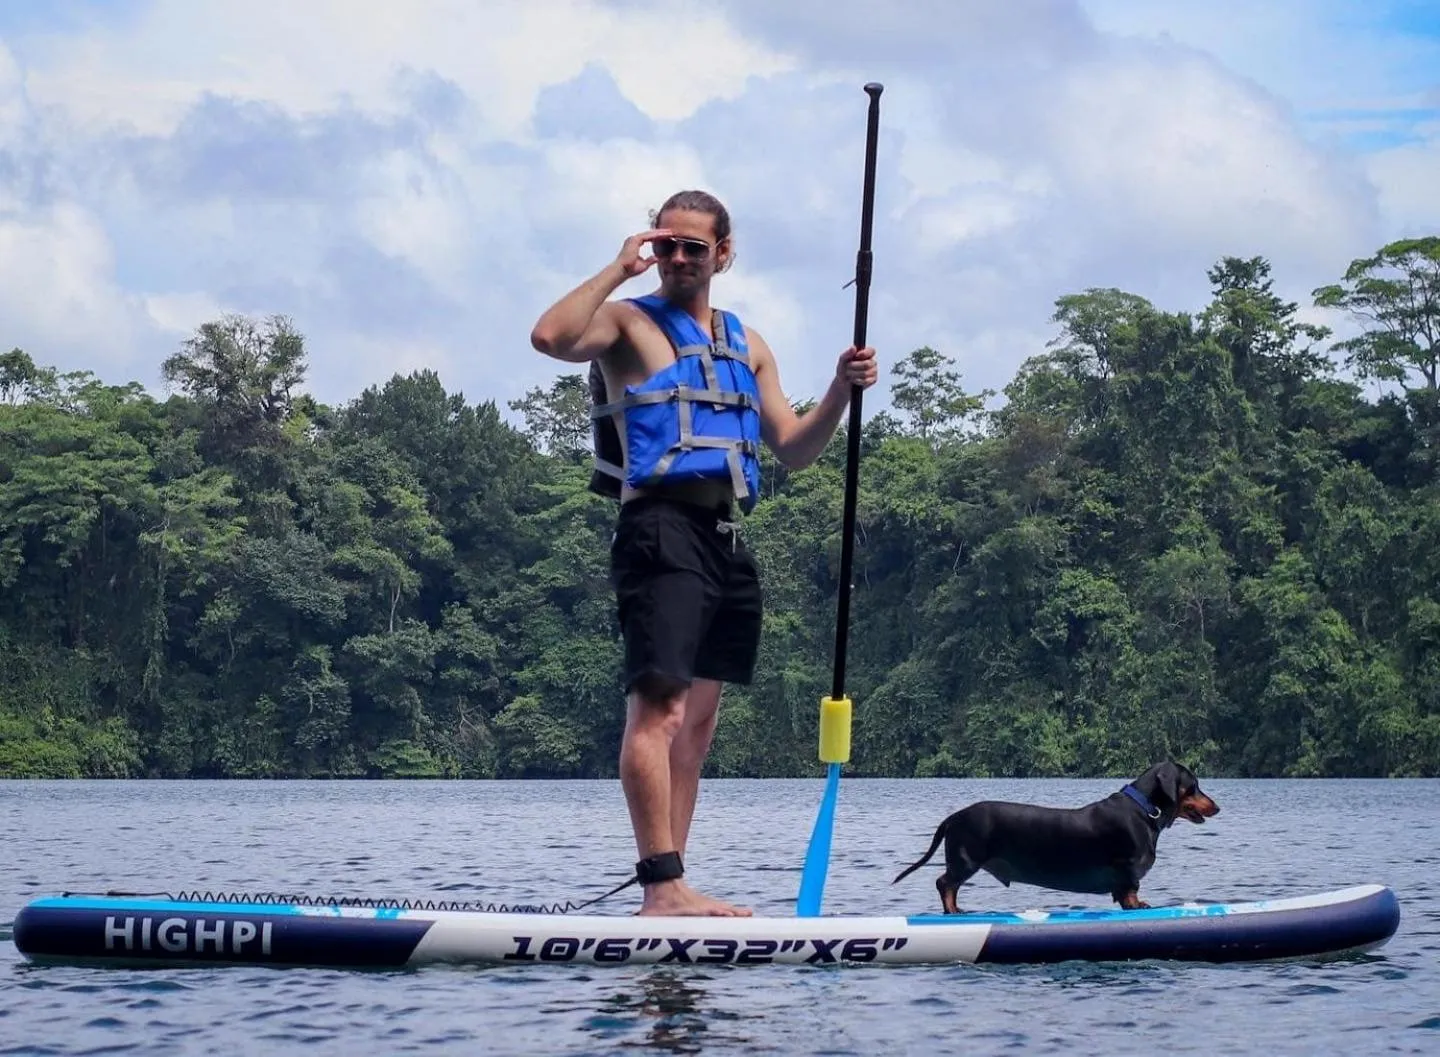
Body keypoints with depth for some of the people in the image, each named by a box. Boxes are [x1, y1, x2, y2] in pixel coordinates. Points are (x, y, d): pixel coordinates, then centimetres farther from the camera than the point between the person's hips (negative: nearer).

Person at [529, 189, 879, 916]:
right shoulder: (629, 323, 3)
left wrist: (841, 392, 3)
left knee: (697, 720, 7)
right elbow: (550, 338, -18)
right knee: (657, 705, -18)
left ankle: (668, 890, 9)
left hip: (727, 538, 7)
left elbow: (794, 450, 19)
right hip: (662, 525, -7)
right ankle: (662, 884, -24)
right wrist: (620, 268, -10)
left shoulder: (746, 345, 22)